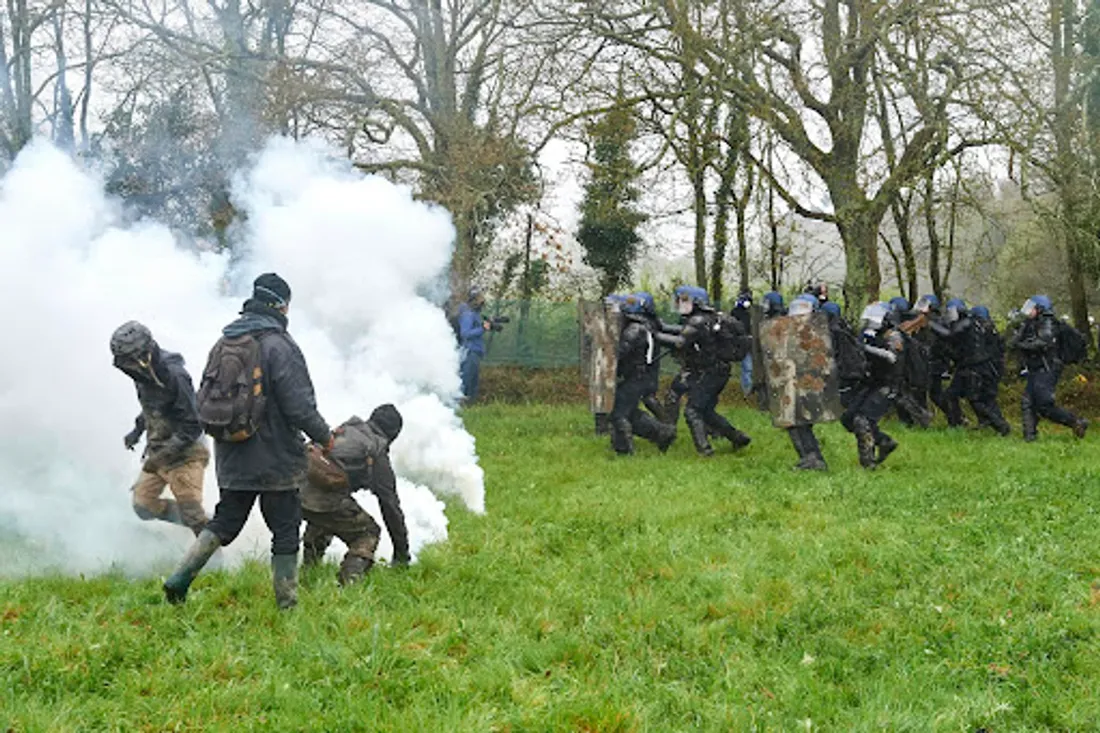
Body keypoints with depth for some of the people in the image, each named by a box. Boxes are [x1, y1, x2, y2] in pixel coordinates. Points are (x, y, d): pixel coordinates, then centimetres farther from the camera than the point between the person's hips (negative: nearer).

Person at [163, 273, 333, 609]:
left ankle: (180, 578, 7)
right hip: (275, 461, -6)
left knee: (224, 523, 19)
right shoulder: (279, 345, -16)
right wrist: (324, 436, -2)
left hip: (231, 461, 6)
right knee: (285, 534, 6)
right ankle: (287, 604, 11)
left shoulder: (223, 343, 6)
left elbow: (204, 400, 11)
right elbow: (299, 405, -18)